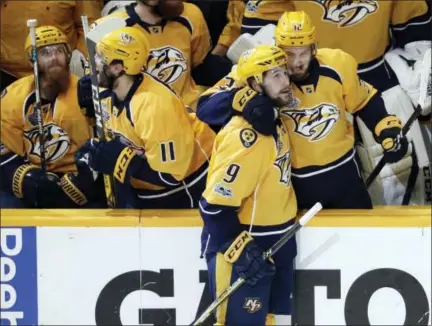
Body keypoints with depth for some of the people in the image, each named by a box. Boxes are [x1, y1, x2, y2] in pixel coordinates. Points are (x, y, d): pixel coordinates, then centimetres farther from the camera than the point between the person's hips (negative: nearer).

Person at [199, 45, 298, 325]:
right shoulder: (243, 138, -24)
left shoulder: (274, 122, 5)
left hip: (278, 244, 9)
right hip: (241, 248, -9)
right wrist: (241, 252, -24)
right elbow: (215, 205, -25)